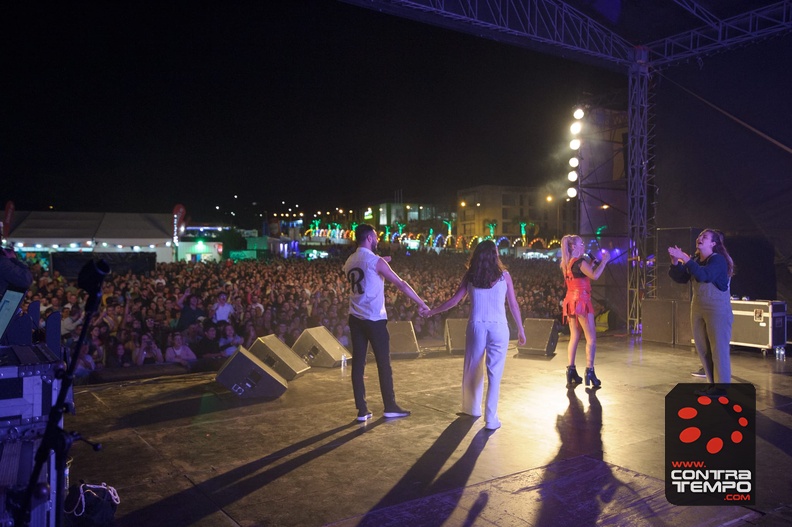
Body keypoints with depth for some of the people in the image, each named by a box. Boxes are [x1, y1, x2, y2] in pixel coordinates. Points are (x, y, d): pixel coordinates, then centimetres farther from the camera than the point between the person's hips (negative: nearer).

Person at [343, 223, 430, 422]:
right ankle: (390, 407, 11)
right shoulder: (376, 261, -11)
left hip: (355, 318, 7)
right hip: (374, 319, -6)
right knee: (383, 363, 3)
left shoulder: (349, 262, 10)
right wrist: (421, 303, -4)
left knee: (358, 362, 5)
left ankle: (362, 409, 8)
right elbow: (401, 284, -11)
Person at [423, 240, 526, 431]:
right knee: (494, 372, 2)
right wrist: (520, 329, 13)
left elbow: (454, 300, 5)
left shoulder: (470, 276, 4)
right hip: (498, 327, -1)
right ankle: (491, 418, 2)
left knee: (472, 369, 17)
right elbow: (513, 304, 4)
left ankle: (473, 408, 35)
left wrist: (432, 311, 18)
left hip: (476, 327, 2)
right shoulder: (504, 275, 1)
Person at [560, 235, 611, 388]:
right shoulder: (580, 261, -12)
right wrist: (604, 261, -13)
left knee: (574, 337, 10)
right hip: (581, 301, -8)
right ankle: (589, 371, -9)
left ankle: (571, 371, 9)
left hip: (570, 301, 8)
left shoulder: (566, 263, 13)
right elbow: (594, 276, -23)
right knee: (591, 338, -4)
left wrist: (590, 264, 16)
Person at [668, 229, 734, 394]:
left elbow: (703, 275, -29)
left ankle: (723, 387, 4)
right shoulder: (695, 260, 10)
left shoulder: (718, 259, -12)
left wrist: (685, 259, -31)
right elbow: (680, 278, 5)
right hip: (698, 308, 8)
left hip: (717, 310, -8)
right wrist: (675, 262, -11)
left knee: (719, 349, -4)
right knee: (702, 349, 12)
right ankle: (712, 384, 23)